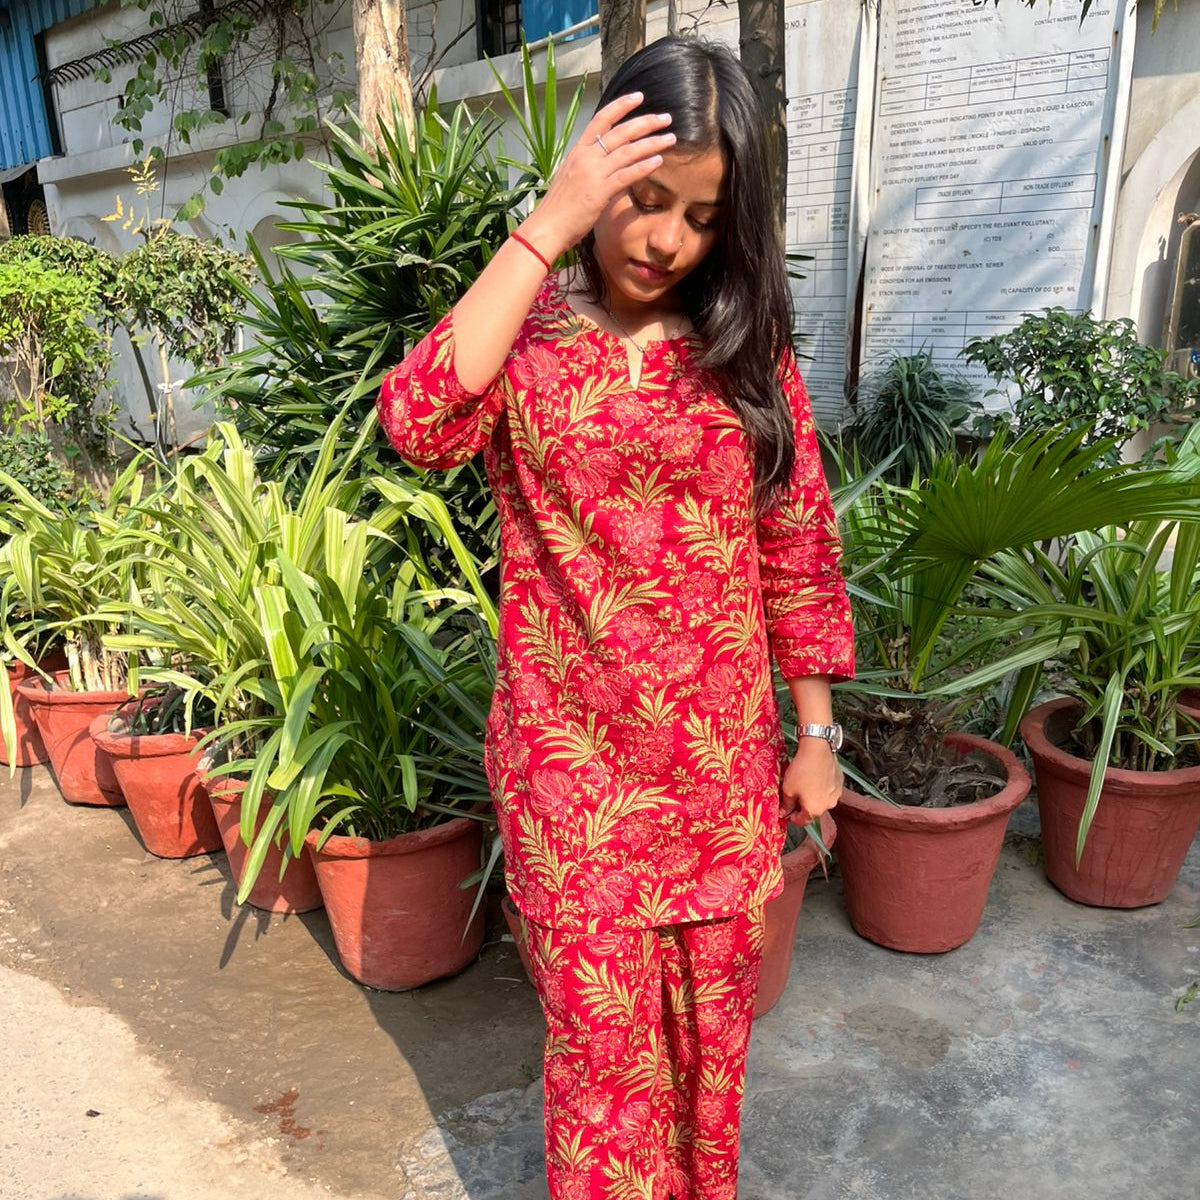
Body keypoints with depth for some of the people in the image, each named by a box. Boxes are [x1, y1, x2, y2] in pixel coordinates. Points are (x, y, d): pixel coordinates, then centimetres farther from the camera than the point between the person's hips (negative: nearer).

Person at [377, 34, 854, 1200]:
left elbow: (799, 548, 3)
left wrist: (815, 733, 4)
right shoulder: (526, 330, -3)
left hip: (721, 752, 2)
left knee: (709, 1013, 19)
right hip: (574, 754, -2)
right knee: (602, 1030, 11)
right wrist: (545, 226, -24)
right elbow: (419, 424, -25)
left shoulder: (746, 347, 1)